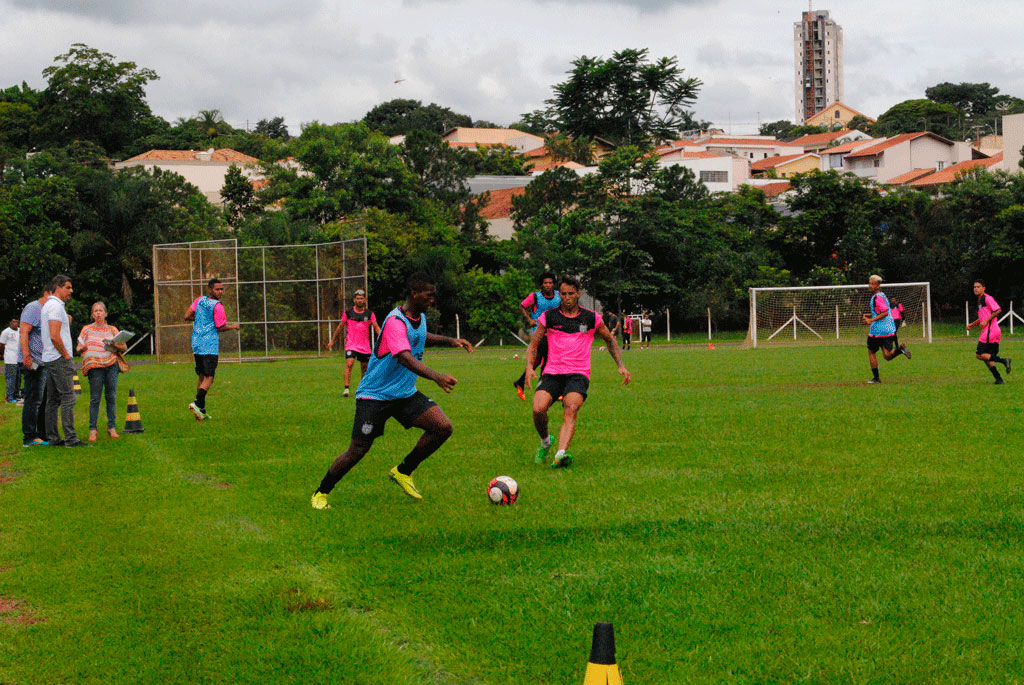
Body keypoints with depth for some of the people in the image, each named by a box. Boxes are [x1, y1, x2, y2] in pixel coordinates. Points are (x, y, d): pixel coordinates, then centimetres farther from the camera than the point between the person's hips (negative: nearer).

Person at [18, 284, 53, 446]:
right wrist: (26, 356, -26)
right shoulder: (34, 308, -9)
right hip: (33, 362, -10)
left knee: (45, 400, 12)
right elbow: (23, 331, -19)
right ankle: (29, 437, -9)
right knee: (34, 399, -10)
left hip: (44, 363, 10)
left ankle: (43, 435, 18)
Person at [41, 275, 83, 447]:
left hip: (49, 359, 10)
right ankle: (71, 438, -12)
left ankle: (52, 438, 11)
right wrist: (66, 355, -14)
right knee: (68, 397, -10)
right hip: (60, 359, -10)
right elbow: (54, 336, -22)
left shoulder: (47, 305, 18)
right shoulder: (56, 306, -14)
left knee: (53, 400, 10)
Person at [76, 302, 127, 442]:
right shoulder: (87, 329, 12)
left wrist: (112, 344, -8)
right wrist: (82, 348, -11)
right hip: (94, 367, -2)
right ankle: (93, 429, -3)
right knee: (95, 398, -6)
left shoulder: (112, 329, 15)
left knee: (111, 397, 1)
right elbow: (78, 348, 13)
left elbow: (124, 347, 11)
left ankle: (112, 427, 9)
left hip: (111, 365, 2)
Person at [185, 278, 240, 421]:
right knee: (208, 378, -7)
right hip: (210, 345, -7)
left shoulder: (199, 300, 7)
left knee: (201, 377, 13)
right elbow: (221, 328, -9)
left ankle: (201, 410, 14)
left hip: (196, 344, 7)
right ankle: (197, 403, -26)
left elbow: (187, 317, 6)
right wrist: (234, 326, 9)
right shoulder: (217, 306, -12)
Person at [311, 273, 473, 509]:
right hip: (375, 394, -8)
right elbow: (405, 358, -41)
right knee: (357, 451, -8)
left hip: (406, 393, 8)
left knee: (443, 427, -10)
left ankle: (403, 472, 8)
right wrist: (436, 376, -55)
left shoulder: (420, 317, 4)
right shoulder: (395, 321, -24)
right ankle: (321, 493, 14)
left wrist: (450, 340, 21)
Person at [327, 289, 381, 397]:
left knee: (364, 368, 8)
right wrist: (332, 341, 15)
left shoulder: (369, 314, 4)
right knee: (349, 364, -20)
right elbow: (340, 327, 11)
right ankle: (346, 388, -25)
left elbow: (376, 327, 2)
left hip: (365, 347, 2)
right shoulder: (348, 313, 2)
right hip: (351, 345, -2)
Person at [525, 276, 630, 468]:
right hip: (552, 373, 1)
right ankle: (545, 442, 9)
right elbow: (534, 344, 11)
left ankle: (560, 455, -47)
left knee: (571, 410, -29)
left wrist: (620, 365, 11)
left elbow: (610, 340, 23)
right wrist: (530, 367, -7)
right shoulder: (548, 317, 9)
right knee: (538, 409, -24)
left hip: (578, 374, -1)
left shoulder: (591, 318, 10)